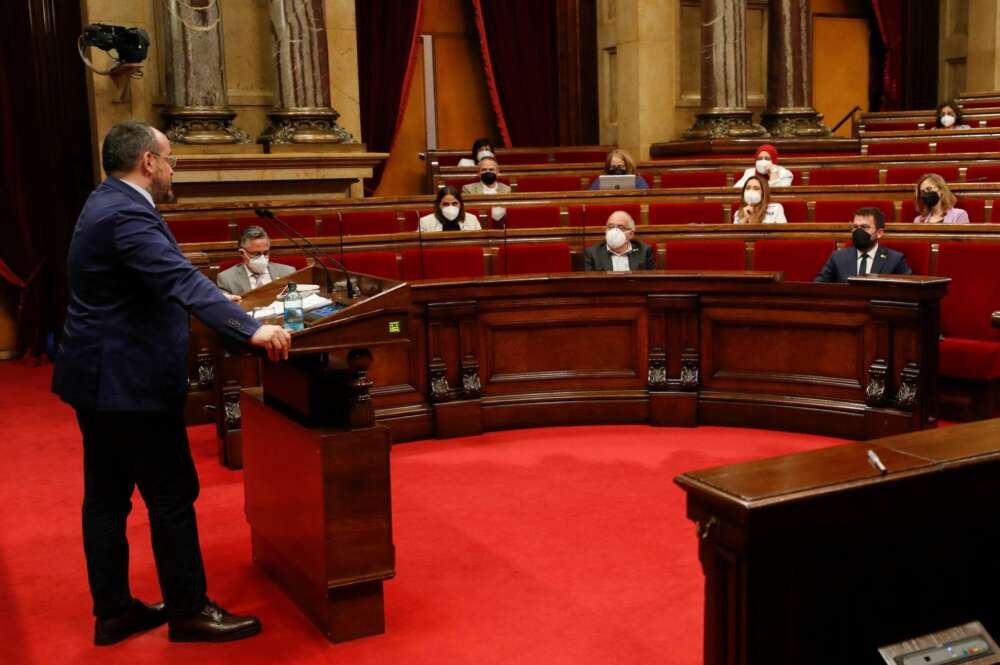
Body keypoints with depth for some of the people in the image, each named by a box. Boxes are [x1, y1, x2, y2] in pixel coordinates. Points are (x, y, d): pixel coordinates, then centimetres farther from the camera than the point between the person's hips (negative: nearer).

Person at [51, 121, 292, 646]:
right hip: (129, 381, -11)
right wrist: (251, 329, -44)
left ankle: (113, 612, 25)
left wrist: (221, 303, 32)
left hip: (103, 375, 11)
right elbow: (181, 279, -35)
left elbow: (163, 278, 25)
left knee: (106, 496, 14)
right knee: (172, 495, 0)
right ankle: (189, 611, 12)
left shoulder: (111, 201, 12)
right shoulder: (125, 215, -21)